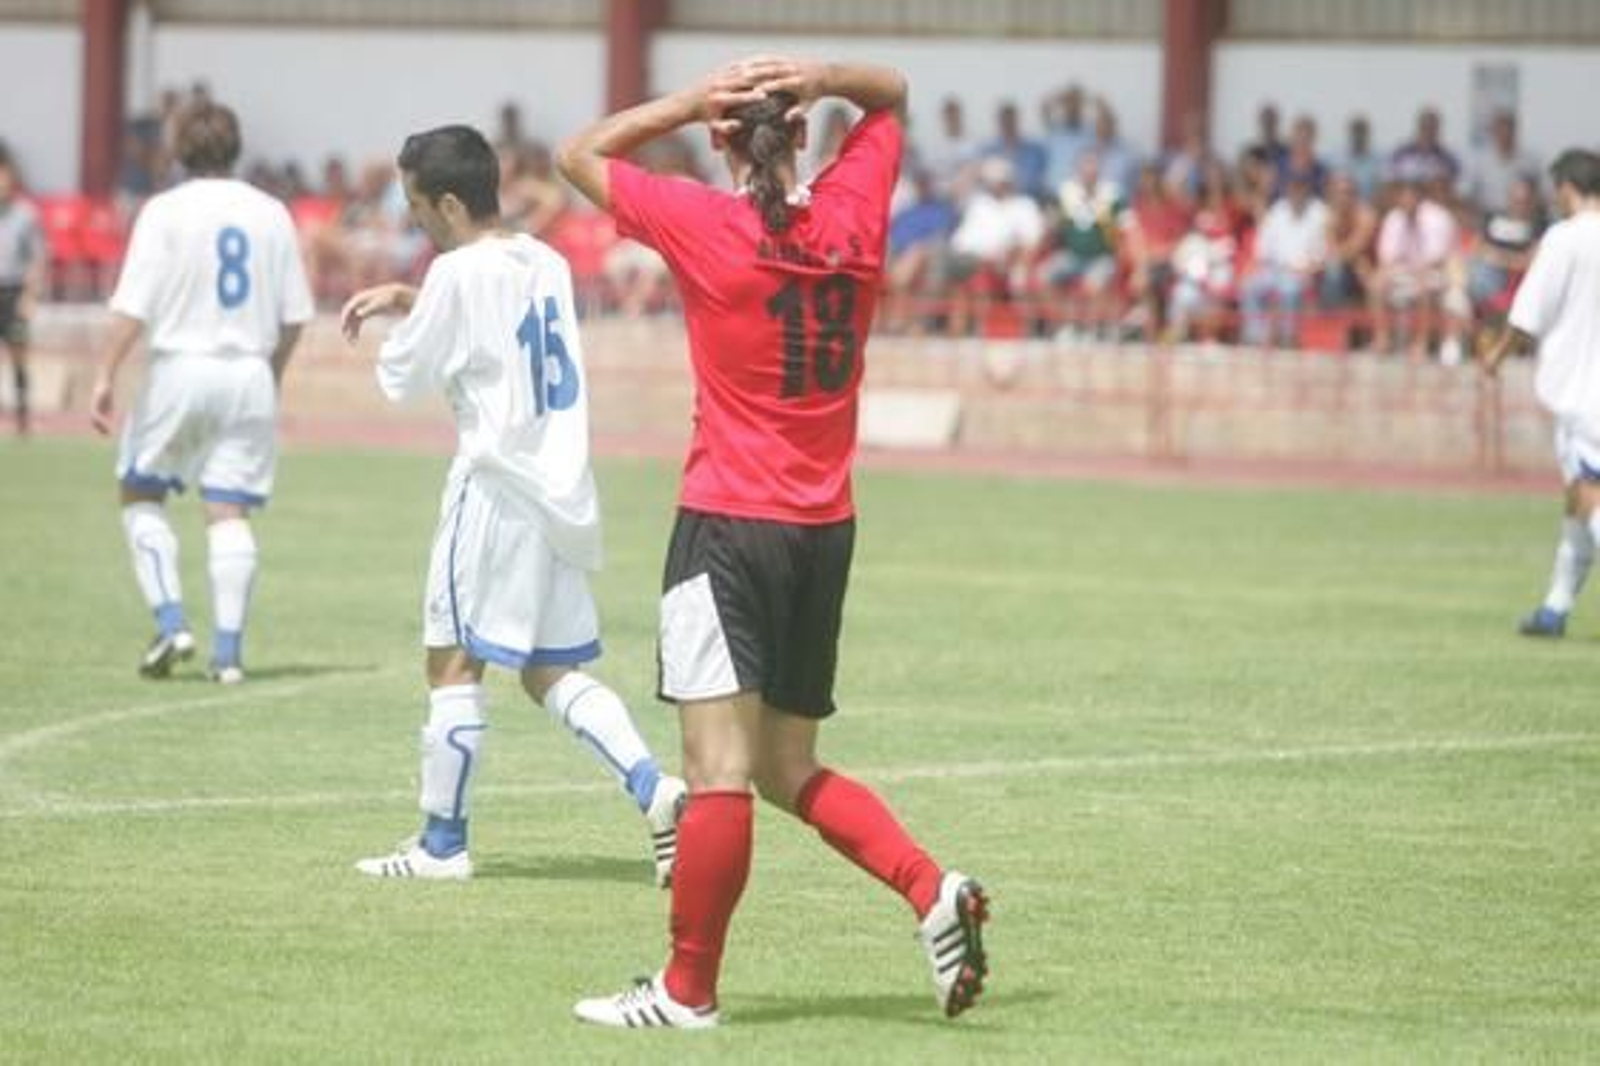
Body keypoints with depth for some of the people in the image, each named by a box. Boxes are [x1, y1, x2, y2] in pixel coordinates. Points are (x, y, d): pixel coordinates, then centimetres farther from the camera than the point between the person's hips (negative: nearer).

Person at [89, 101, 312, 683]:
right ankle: (228, 650, -2)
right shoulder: (271, 214, 5)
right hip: (250, 373, 3)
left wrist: (106, 377, -10)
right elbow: (294, 315, 8)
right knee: (230, 513, 3)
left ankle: (171, 620, -1)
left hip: (180, 369, -3)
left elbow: (133, 307, -12)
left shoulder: (165, 211, -6)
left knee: (141, 494, 13)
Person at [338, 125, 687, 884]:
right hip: (564, 490, 8)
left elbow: (402, 377, -5)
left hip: (498, 487, -8)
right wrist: (404, 298, 26)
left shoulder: (462, 273, -12)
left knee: (454, 660, 2)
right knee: (552, 673, 12)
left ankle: (443, 842, 5)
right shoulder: (545, 265, 11)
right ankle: (653, 787, -7)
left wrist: (397, 318, 15)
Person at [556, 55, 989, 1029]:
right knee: (790, 772, 16)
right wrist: (820, 78, 2)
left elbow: (581, 154, 4)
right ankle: (934, 889, 0)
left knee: (720, 769, -7)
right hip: (828, 532, 6)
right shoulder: (852, 214, 4)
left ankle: (689, 990, -5)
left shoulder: (705, 225, -10)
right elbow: (892, 94, 22)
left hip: (730, 526, -6)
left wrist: (694, 99, -2)